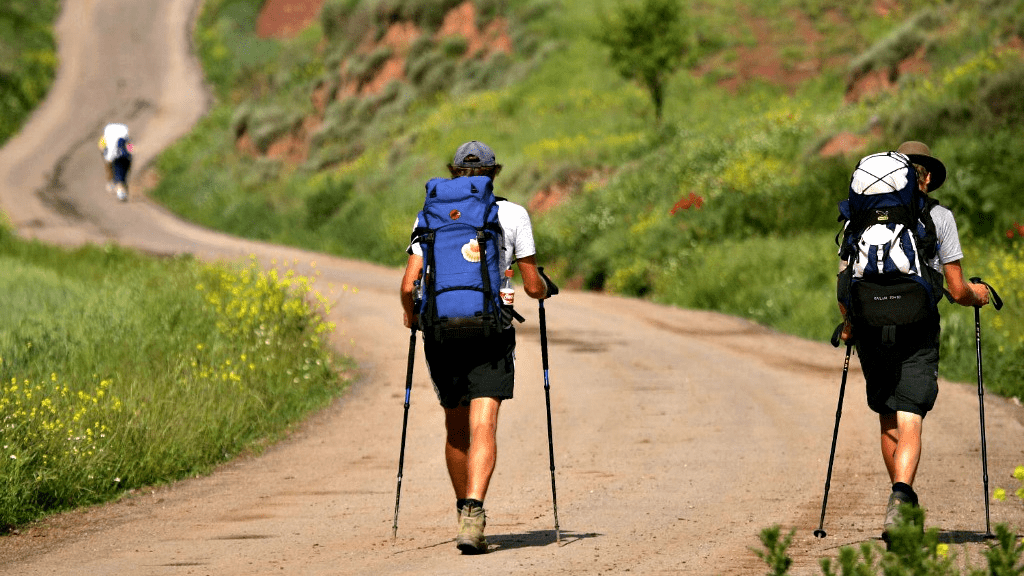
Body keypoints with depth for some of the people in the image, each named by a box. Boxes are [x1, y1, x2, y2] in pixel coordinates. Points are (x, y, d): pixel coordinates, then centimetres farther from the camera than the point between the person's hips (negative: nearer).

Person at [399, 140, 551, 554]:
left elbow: (409, 286, 0)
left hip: (441, 332, 2)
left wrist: (411, 314, 21)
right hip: (491, 334, -2)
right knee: (483, 428, -10)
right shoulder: (513, 215, 3)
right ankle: (473, 515, -29)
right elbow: (533, 286, 5)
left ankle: (465, 514, 30)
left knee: (456, 430, 18)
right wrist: (544, 289, 28)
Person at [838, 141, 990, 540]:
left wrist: (848, 323, 27)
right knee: (909, 421, -10)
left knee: (887, 420, 17)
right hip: (918, 328, -3)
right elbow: (956, 290, 2)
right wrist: (977, 295, 25)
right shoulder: (939, 217, 4)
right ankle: (900, 498, -33)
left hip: (871, 327, 3)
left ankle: (903, 503, 25)